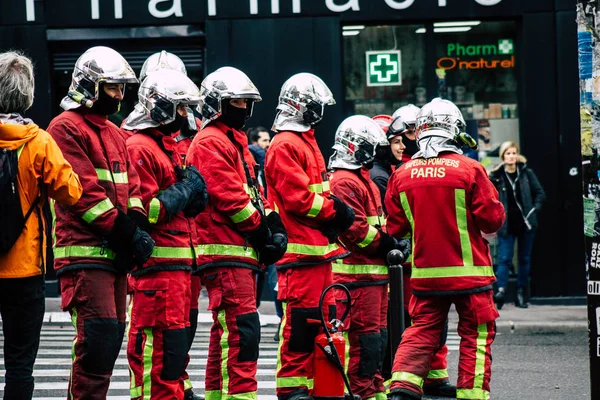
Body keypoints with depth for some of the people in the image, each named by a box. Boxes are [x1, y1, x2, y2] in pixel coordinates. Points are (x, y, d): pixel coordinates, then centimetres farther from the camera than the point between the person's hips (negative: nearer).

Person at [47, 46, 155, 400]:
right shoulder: (67, 129, -8)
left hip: (116, 252, 9)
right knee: (99, 335, -14)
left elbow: (130, 185, 16)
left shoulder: (115, 134, 20)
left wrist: (137, 227, -2)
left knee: (113, 335, 10)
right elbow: (84, 193, -15)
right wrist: (125, 232, -16)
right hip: (85, 251, -9)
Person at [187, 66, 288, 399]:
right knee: (242, 329, -16)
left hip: (242, 251, 11)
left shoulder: (236, 143, 24)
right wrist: (260, 229, -12)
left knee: (227, 332, 13)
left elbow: (254, 193, 21)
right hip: (225, 250, -11)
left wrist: (273, 223, 5)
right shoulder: (210, 144, -8)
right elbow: (228, 196, -17)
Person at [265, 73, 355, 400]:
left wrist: (337, 211, 7)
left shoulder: (307, 143, 22)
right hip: (299, 251, -10)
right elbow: (297, 197, -19)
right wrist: (335, 210, -12)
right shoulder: (285, 146, -11)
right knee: (299, 322, -9)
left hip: (319, 249, 10)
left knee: (323, 318, 12)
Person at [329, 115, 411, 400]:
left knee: (378, 335, 14)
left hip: (375, 272, 11)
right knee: (365, 337, -9)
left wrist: (394, 242, 10)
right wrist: (389, 245, -14)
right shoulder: (344, 182, -13)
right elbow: (353, 229, -21)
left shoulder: (365, 180, 22)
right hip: (357, 273, -11)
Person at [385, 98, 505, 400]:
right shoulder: (469, 170, -11)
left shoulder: (402, 174, 0)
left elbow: (395, 228, 7)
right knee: (476, 336, 7)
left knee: (421, 333, 12)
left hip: (424, 273, 4)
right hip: (468, 271, -3)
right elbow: (492, 219, -9)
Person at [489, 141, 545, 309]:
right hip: (507, 224, -2)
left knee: (525, 259, 7)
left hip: (526, 223, 2)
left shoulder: (527, 173, 2)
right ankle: (501, 289, -20)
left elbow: (540, 193, 6)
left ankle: (521, 293, 13)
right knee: (505, 258, -12)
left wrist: (534, 209, -5)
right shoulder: (497, 176, -3)